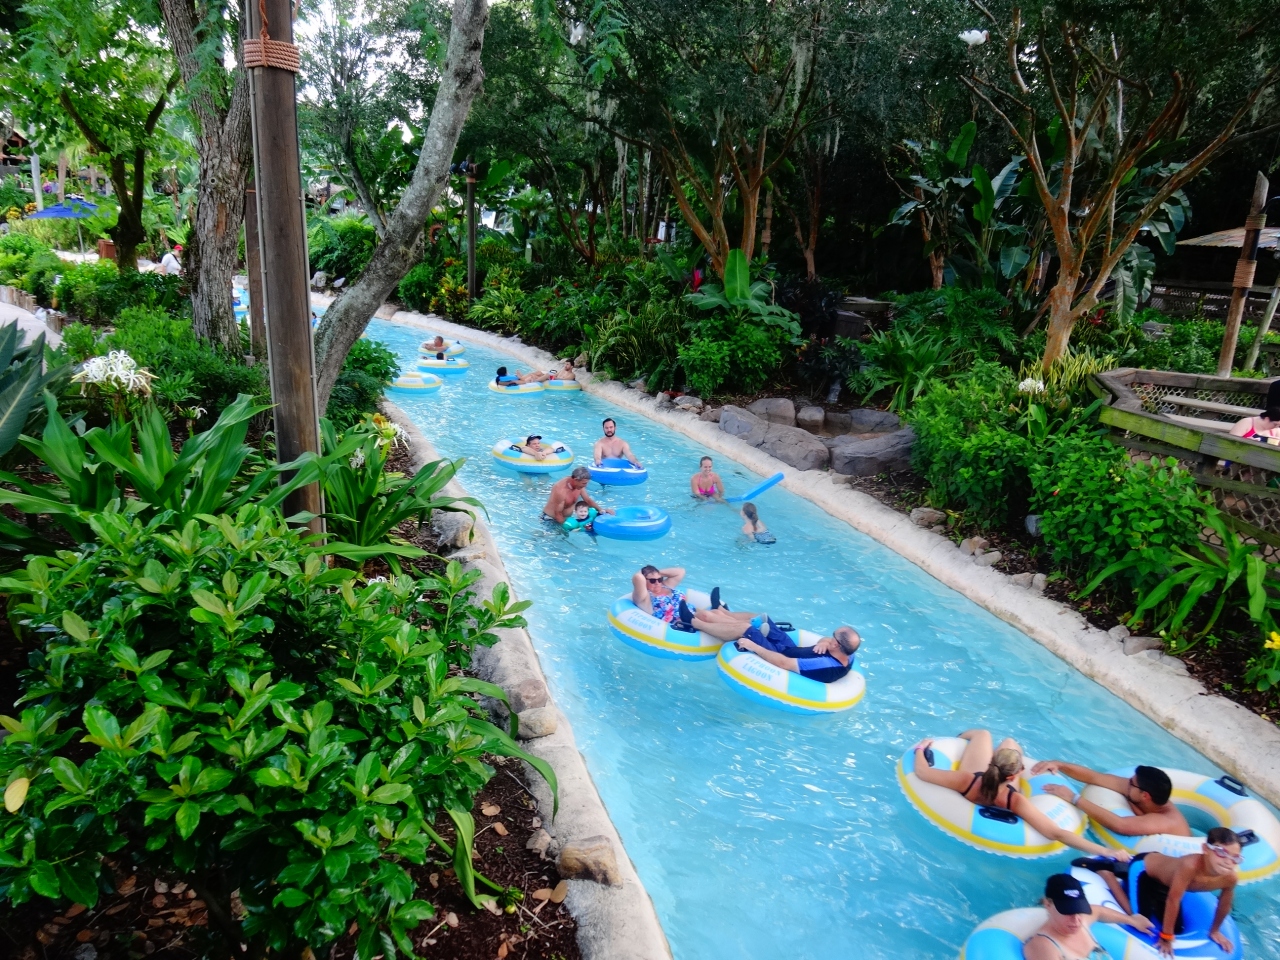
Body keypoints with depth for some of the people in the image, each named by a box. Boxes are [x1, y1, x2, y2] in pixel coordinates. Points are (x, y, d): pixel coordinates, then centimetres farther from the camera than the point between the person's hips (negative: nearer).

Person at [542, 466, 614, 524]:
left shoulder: (579, 485, -10)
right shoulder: (560, 490, -33)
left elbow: (588, 500, 3)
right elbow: (558, 514, -25)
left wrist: (601, 509, -11)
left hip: (566, 518, 8)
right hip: (551, 519, -8)